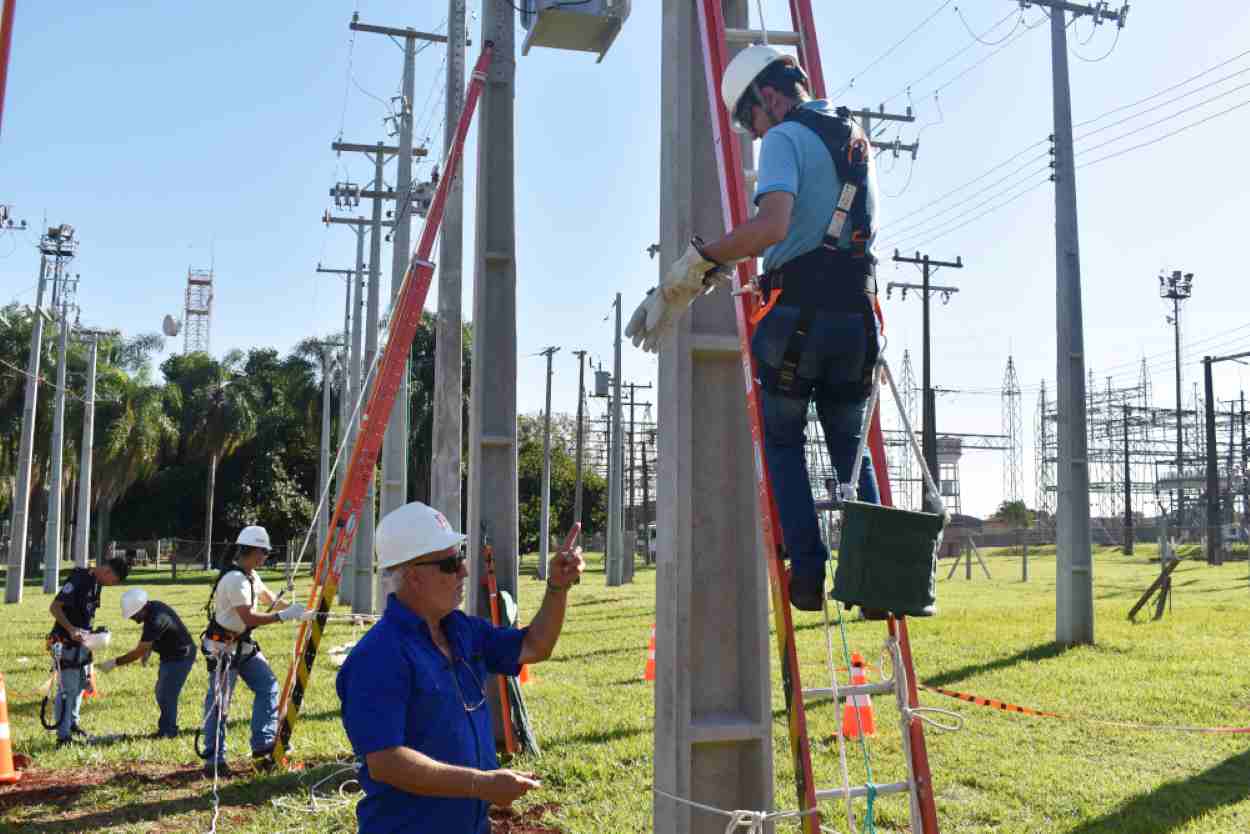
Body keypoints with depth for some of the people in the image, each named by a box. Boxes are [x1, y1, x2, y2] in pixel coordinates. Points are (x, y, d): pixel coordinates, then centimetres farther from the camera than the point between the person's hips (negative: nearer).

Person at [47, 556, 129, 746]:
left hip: (82, 643, 9)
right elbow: (54, 607, -22)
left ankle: (72, 723, 36)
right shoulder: (78, 580, -20)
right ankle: (63, 736, 0)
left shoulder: (96, 582, 8)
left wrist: (91, 633, 11)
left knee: (80, 685, 20)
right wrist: (71, 629, -31)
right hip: (67, 643, -9)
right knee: (68, 688, -6)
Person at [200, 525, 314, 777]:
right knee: (218, 701, -3)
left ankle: (263, 747, 7)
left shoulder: (251, 576, 9)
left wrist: (298, 611, 1)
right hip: (223, 647, -10)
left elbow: (271, 600, 15)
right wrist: (284, 616, -25)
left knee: (268, 686, 4)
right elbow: (249, 618, -28)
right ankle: (214, 760, 5)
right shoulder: (234, 579, -22)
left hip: (244, 645, 10)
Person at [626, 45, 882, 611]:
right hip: (856, 314, 6)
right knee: (851, 448, 14)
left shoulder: (785, 138, -5)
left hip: (797, 310, -6)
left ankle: (808, 572, 3)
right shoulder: (856, 138, 20)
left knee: (783, 443, 9)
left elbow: (772, 226, -24)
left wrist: (697, 262, -18)